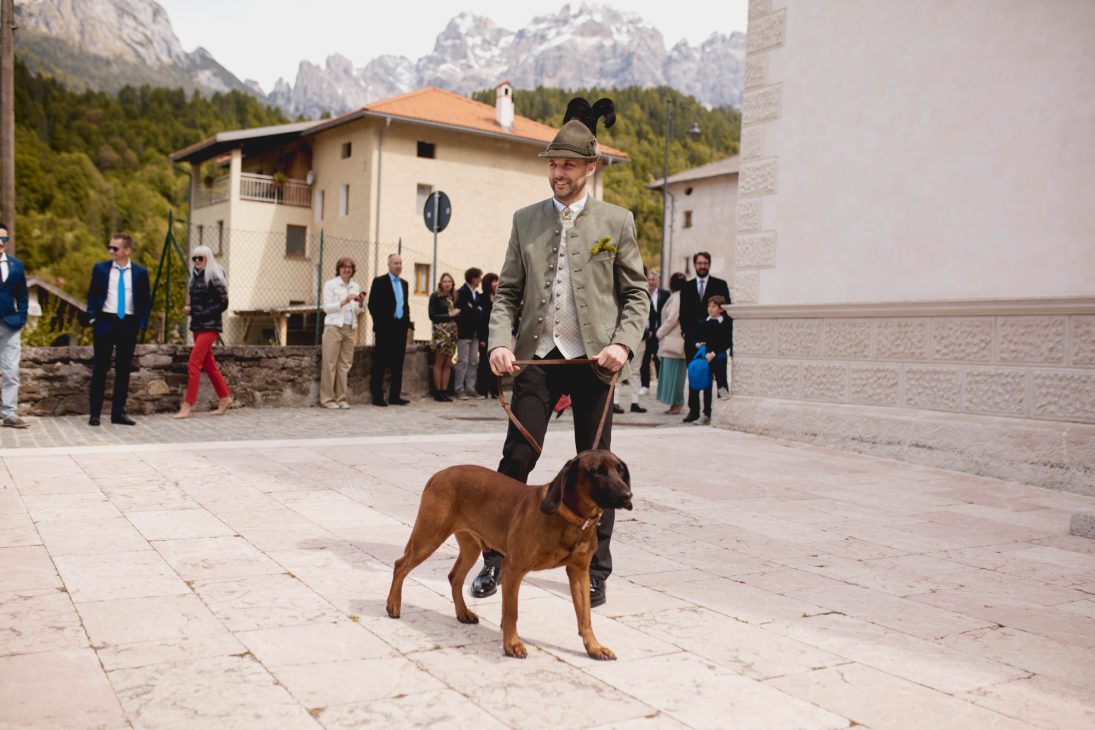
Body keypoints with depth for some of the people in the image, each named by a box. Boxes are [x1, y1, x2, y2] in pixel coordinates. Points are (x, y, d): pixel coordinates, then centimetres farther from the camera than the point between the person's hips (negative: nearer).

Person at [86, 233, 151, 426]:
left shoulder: (140, 272, 3)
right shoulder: (100, 268, 3)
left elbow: (146, 300, 7)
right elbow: (92, 295, 8)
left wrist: (141, 323, -1)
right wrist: (92, 318, -2)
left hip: (129, 324, 1)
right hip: (105, 322, -1)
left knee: (123, 369, 5)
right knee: (100, 368, 1)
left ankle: (118, 413, 12)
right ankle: (94, 413, 6)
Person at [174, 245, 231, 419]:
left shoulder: (214, 278, -10)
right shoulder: (195, 277, 13)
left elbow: (223, 303, -14)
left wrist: (202, 314, -17)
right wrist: (188, 307, 1)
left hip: (209, 326, -9)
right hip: (197, 326, 9)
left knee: (193, 364, -12)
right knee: (208, 364, 13)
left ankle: (188, 405, -11)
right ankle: (224, 397, 24)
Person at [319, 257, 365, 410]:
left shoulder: (355, 286, 14)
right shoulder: (330, 285, 2)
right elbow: (327, 308, -5)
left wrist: (360, 303, -4)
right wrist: (345, 301, -16)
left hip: (350, 328, 4)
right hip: (334, 327, -4)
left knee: (345, 364, 4)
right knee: (330, 363, -4)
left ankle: (341, 398, 10)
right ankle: (327, 398, 1)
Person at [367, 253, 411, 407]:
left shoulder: (404, 283, 16)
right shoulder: (379, 281, -3)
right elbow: (372, 305, -7)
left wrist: (407, 321, 9)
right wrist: (380, 323, -10)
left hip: (401, 327, 6)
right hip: (385, 329, -6)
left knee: (397, 364, 7)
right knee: (380, 364, -1)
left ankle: (394, 396, 13)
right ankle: (377, 397, 2)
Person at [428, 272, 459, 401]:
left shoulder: (453, 297, 13)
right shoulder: (435, 296, -2)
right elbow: (432, 316, -8)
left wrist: (456, 314, -2)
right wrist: (449, 315, -11)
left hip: (452, 332, 5)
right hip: (440, 332, -5)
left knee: (448, 364, 5)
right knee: (439, 363, -2)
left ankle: (444, 391, 8)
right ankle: (438, 392, 3)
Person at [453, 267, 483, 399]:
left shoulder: (477, 294, 16)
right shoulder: (462, 292, -9)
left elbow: (480, 310, 12)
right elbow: (462, 311, -18)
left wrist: (473, 309, -6)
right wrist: (477, 310, -8)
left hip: (474, 333, 8)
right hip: (464, 333, -8)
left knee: (474, 362, 8)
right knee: (463, 362, -4)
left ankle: (470, 388, 14)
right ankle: (460, 390, 1)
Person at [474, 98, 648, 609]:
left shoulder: (616, 221, 3)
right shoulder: (525, 219, 10)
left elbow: (637, 293, 4)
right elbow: (508, 291, 9)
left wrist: (623, 342, -12)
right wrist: (499, 342, -7)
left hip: (593, 358, -1)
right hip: (538, 356, 1)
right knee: (516, 459, -1)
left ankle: (595, 571, 18)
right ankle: (494, 560, 12)